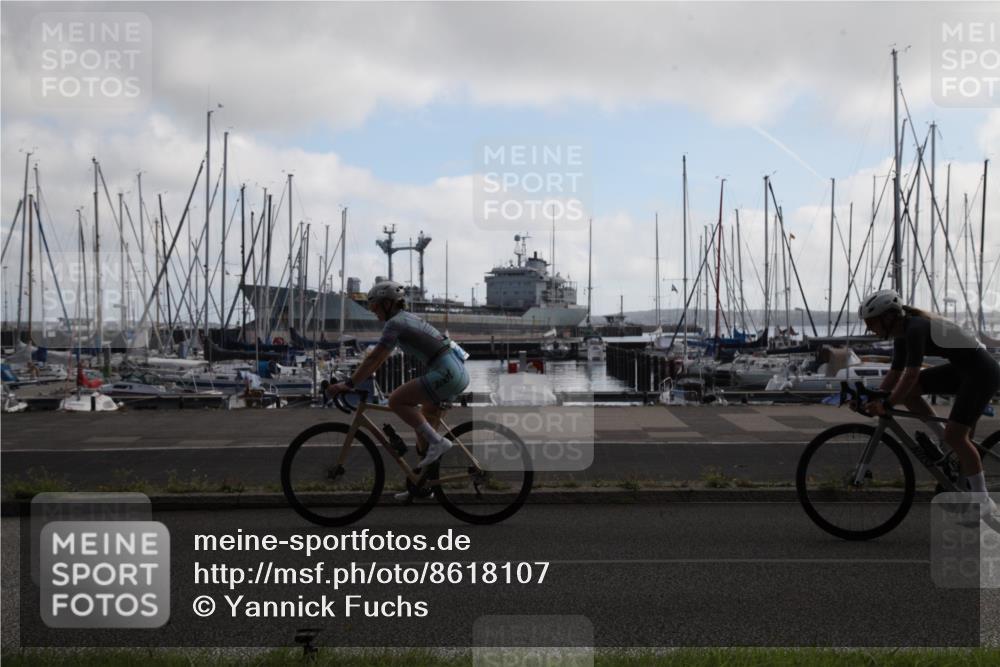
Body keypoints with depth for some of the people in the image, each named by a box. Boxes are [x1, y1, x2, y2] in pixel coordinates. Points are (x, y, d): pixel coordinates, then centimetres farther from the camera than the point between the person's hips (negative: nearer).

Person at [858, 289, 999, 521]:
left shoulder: (916, 328, -23)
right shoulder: (902, 334, 5)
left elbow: (912, 374, -29)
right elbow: (895, 374, 12)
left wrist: (886, 405, -29)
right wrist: (874, 400, 4)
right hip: (961, 369, 9)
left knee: (956, 435, -14)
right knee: (907, 392, 0)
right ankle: (943, 437, 10)